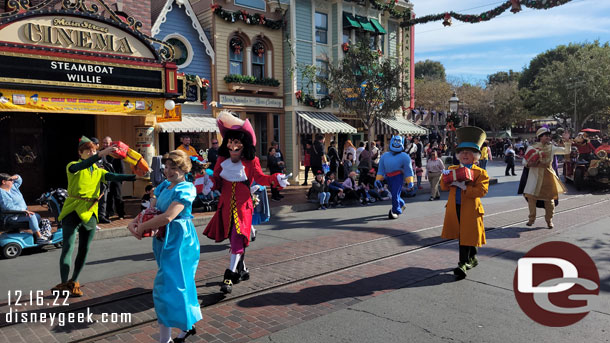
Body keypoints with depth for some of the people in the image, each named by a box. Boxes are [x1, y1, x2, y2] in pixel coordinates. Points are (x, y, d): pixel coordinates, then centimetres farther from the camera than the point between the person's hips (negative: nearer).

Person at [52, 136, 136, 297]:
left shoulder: (98, 171, 12)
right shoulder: (73, 166, -1)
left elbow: (114, 176, -5)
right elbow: (80, 167, -25)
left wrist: (135, 177, -21)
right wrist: (101, 155, -39)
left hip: (90, 213, 5)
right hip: (73, 211, -4)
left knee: (84, 249, 8)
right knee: (68, 247, -8)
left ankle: (73, 282, 22)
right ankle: (64, 284, -4)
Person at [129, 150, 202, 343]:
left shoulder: (186, 189, -16)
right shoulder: (165, 185, 10)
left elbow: (168, 217, -26)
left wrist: (142, 227, -17)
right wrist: (134, 222, -10)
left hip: (179, 241, -8)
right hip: (164, 239, 8)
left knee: (167, 286, -5)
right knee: (180, 283, 18)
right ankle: (188, 326, 33)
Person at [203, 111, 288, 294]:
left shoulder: (251, 161, -7)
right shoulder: (222, 160, 0)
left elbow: (260, 179, -1)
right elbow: (216, 178, 6)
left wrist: (276, 180, -16)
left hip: (243, 203, -4)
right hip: (226, 203, 4)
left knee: (238, 237, -12)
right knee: (233, 237, 15)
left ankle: (230, 275, -6)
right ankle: (242, 269, 34)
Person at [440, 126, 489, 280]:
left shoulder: (480, 173, -3)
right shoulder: (453, 169, 11)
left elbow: (481, 191, -15)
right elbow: (444, 187, 7)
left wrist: (464, 187, -25)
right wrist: (446, 178, -14)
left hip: (470, 210, -5)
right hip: (454, 208, 5)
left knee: (467, 235, -3)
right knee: (463, 235, 16)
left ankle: (463, 264, 2)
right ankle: (473, 258, 34)